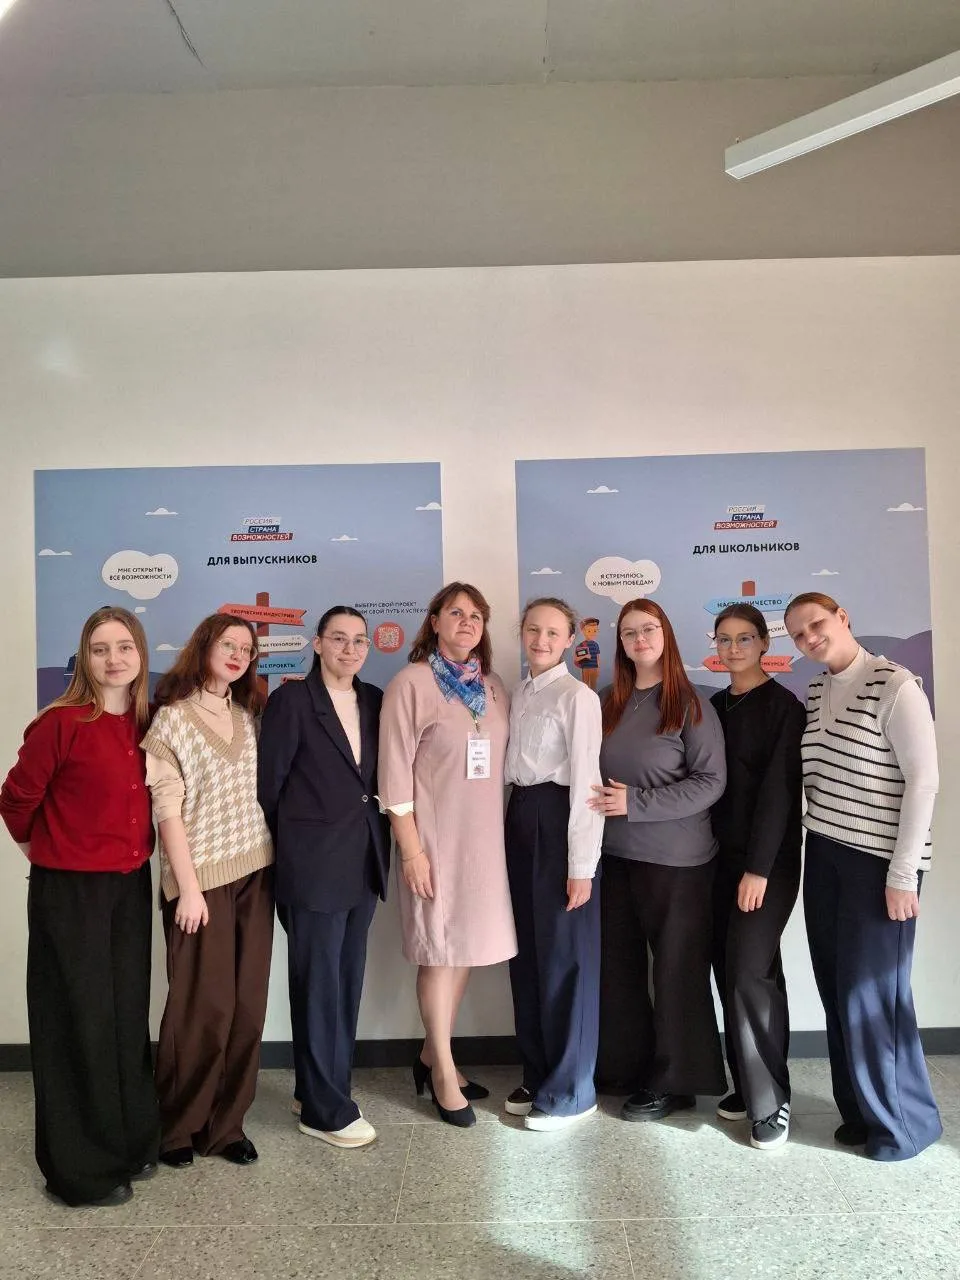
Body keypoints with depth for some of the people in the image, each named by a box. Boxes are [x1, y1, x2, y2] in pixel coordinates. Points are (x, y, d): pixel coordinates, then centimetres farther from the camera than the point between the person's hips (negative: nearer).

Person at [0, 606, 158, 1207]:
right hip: (69, 891, -5)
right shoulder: (62, 722, -16)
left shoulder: (148, 723, 1)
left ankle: (131, 1141, 34)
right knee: (80, 1021, 7)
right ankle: (82, 1167, 25)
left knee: (128, 1013, 16)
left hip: (130, 886, 6)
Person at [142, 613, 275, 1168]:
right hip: (202, 879, -5)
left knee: (248, 1004, 7)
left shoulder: (249, 715, 9)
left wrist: (271, 862, 4)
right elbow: (168, 810, -8)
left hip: (254, 873, 5)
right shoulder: (173, 718, -5)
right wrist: (188, 888, -11)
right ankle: (178, 1126, 23)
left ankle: (226, 1124, 23)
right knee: (204, 1008, 1)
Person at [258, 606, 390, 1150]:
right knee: (318, 984, 4)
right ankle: (325, 1109, 19)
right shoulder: (292, 700, -8)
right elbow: (269, 780, -6)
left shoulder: (375, 701, 8)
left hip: (364, 861, 6)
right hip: (314, 863, -6)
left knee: (347, 980, 15)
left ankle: (321, 1087, 33)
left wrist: (381, 845, 6)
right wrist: (287, 846, -1)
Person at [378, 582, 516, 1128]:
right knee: (439, 951, 5)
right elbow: (396, 772, -11)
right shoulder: (411, 683, -9)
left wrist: (506, 832, 10)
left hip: (486, 837, 6)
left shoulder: (495, 686, 8)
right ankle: (444, 1073, 23)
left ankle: (432, 1054, 33)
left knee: (467, 946, 14)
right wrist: (411, 849, -13)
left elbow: (505, 764, 13)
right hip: (436, 837, -5)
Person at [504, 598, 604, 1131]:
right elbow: (513, 765, 11)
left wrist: (581, 866, -15)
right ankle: (538, 1076, 31)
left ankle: (570, 1091, 20)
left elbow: (586, 781, -13)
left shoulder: (578, 696, -10)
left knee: (564, 957, 4)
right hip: (519, 818, 7)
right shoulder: (518, 693, 12)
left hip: (558, 821, -7)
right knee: (527, 953, 14)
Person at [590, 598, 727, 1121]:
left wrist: (636, 802, -17)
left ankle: (674, 1081, 24)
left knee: (677, 967, 7)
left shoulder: (690, 705, -7)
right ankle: (626, 1064, 31)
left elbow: (710, 781, -13)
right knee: (617, 964, 13)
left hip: (676, 859, -5)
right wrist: (602, 800, -3)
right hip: (616, 854, 5)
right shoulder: (609, 703, 7)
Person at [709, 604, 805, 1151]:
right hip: (722, 857, 6)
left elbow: (780, 789, -13)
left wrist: (759, 867, -17)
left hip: (769, 859, -6)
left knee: (750, 972, -9)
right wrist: (717, 856, 4)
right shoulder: (716, 706, 10)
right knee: (730, 973, 10)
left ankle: (771, 1100, 7)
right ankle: (748, 1084, 24)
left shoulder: (784, 706, -8)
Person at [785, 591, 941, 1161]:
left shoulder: (894, 685, -12)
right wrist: (815, 840, 2)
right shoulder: (815, 694, 9)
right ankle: (861, 1109, 28)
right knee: (838, 991, 11)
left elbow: (924, 780, -14)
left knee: (872, 994, 2)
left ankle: (905, 1120, 23)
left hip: (878, 861, -6)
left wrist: (903, 873, -16)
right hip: (824, 857, 6)